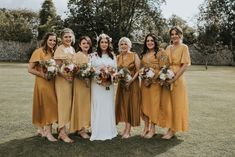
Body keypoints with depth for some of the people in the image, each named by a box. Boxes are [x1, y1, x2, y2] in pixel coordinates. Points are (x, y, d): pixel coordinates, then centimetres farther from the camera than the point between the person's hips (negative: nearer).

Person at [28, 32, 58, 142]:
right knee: (48, 105, -5)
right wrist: (43, 75, -20)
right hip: (43, 82, -7)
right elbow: (30, 69, -12)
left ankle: (41, 129, 26)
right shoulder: (39, 52, -9)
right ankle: (48, 132, 5)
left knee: (49, 105, 11)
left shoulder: (53, 53, 10)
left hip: (52, 82, 7)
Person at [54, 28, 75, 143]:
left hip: (71, 79, 7)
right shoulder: (60, 49, -7)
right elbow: (57, 67, -13)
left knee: (68, 104, 11)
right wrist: (65, 76, -28)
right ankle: (62, 132, 1)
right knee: (64, 104, -6)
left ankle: (61, 128, 23)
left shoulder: (72, 49, 14)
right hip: (62, 79, -7)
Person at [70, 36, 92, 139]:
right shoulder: (77, 55, -5)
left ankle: (84, 126, 19)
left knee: (87, 104, 10)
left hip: (89, 83, 7)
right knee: (81, 104, -1)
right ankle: (80, 129, 7)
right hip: (80, 83, -6)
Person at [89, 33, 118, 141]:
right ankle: (98, 132, 7)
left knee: (109, 106, 5)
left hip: (109, 84, 3)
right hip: (97, 84, -3)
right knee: (98, 107, -3)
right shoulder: (93, 55, 3)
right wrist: (99, 69, -15)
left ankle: (109, 131, 16)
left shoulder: (112, 56, 14)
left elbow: (116, 69, 13)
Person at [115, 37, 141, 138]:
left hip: (132, 83, -4)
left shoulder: (134, 55, -4)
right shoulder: (118, 57, 9)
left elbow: (138, 70, -9)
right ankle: (126, 127, 17)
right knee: (123, 104, 5)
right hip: (121, 83, 5)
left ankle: (127, 130, 4)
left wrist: (131, 80, -19)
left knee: (131, 104, -1)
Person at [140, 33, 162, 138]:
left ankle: (152, 129, 7)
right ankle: (146, 127, 18)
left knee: (153, 103, -2)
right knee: (144, 103, 7)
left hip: (155, 81, -5)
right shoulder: (144, 54, 15)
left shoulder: (159, 53, -1)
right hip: (144, 82, 5)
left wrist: (152, 78, -17)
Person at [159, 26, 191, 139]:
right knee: (166, 104, 7)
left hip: (178, 79, -5)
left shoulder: (184, 47, -3)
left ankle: (173, 130, 13)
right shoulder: (168, 48, 14)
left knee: (176, 104, 2)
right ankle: (169, 128, 20)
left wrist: (174, 79, -17)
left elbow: (185, 65, -11)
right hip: (166, 79, 6)